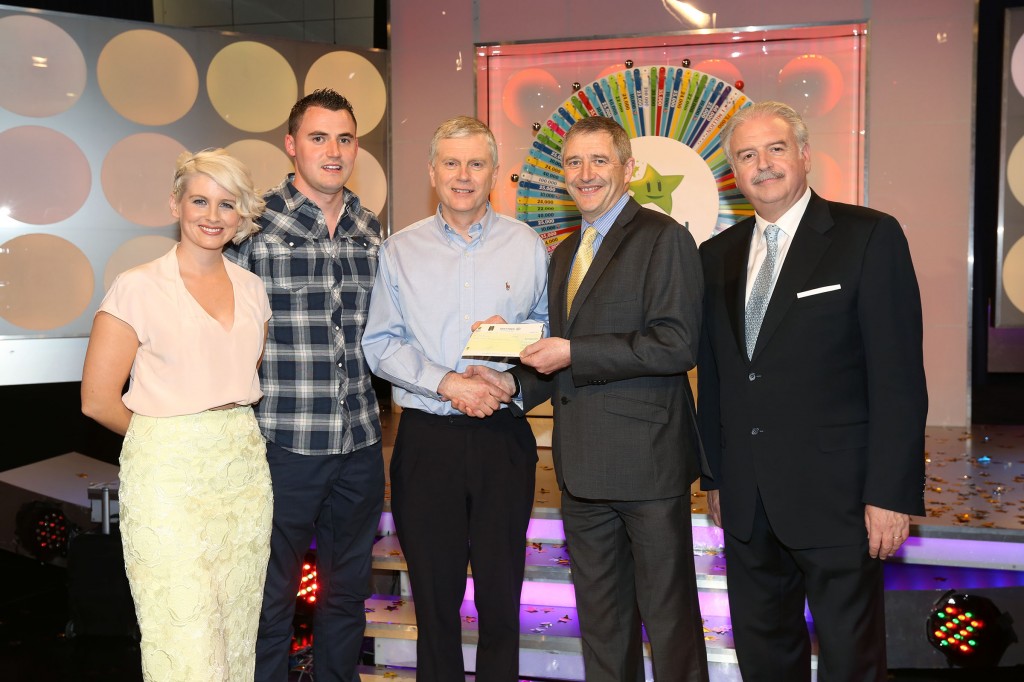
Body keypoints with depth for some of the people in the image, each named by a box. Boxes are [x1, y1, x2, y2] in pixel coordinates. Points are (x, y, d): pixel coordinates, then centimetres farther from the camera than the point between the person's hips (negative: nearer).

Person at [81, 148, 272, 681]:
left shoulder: (251, 288, 9)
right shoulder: (138, 287, -7)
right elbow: (98, 401, -6)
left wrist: (234, 433, 8)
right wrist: (169, 434, 3)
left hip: (244, 468, 5)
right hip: (169, 472, -5)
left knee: (239, 634, 11)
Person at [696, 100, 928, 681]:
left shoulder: (870, 237, -6)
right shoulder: (717, 256, 10)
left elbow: (898, 378, -10)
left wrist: (891, 494, -14)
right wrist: (714, 475, 11)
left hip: (836, 497, -5)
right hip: (746, 502, 5)